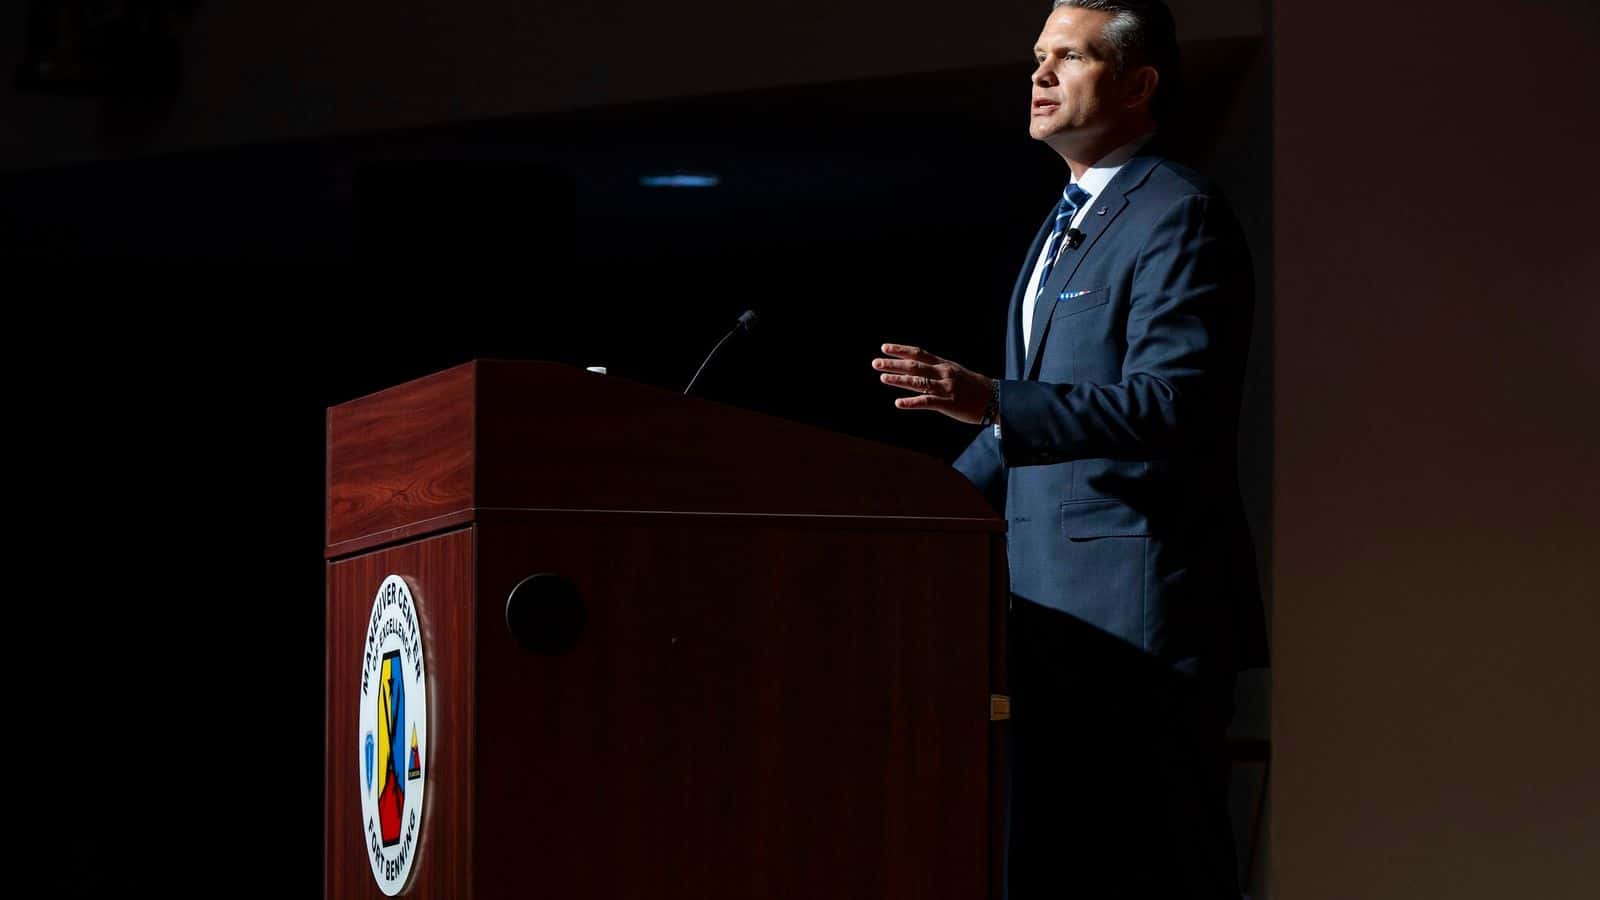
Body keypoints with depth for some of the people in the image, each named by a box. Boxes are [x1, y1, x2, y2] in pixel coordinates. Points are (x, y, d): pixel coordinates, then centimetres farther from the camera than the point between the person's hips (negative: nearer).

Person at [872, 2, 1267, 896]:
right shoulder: (1067, 225, 21)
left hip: (1142, 612, -10)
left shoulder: (1181, 216, -10)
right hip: (1064, 618, 10)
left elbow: (1171, 405, -22)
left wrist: (993, 403, -31)